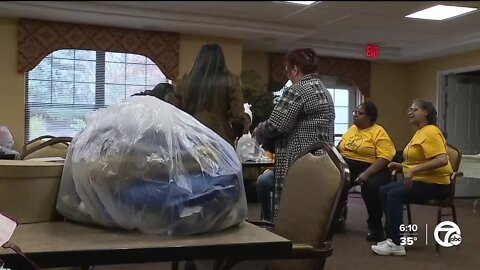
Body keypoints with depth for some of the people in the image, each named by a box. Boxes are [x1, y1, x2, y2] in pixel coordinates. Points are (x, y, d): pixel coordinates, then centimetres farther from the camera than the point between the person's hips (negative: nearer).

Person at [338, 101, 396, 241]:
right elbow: (339, 149, 17)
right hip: (347, 166, 5)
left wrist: (366, 174, -25)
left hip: (371, 169, -5)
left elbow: (384, 158, -13)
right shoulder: (351, 129, 18)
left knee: (371, 186, -37)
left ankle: (375, 227, -13)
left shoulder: (379, 132, -3)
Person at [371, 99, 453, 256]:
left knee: (395, 194, -24)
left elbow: (442, 160, -28)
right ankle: (392, 237, -1)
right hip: (420, 180, 10)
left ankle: (396, 244, -21)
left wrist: (413, 170, -31)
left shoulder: (430, 132, -15)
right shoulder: (419, 132, 16)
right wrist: (401, 166, 7)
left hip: (435, 184, -10)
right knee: (384, 191, -2)